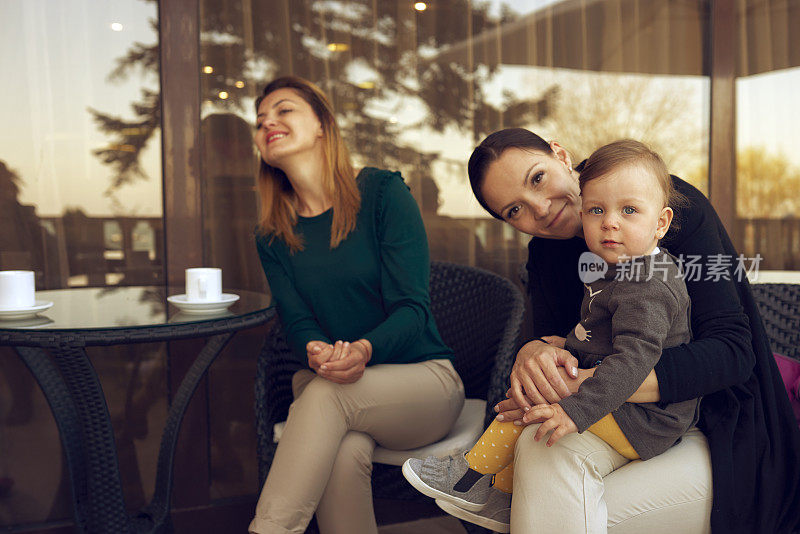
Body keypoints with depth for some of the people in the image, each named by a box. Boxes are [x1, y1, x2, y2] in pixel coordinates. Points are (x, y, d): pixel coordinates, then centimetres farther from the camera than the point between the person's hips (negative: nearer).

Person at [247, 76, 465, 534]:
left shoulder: (382, 191, -5)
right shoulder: (273, 238, 8)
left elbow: (412, 307, -12)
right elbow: (297, 321, -2)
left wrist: (365, 350, -33)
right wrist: (317, 353, -28)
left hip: (423, 378, -2)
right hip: (334, 398, 2)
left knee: (329, 393, -33)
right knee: (345, 453, -32)